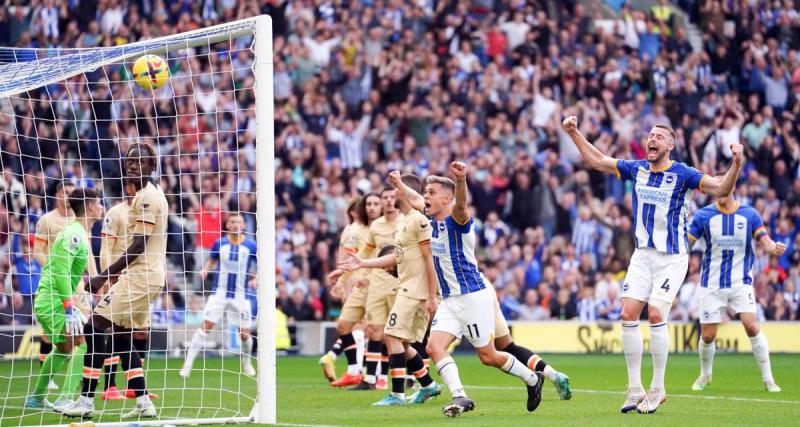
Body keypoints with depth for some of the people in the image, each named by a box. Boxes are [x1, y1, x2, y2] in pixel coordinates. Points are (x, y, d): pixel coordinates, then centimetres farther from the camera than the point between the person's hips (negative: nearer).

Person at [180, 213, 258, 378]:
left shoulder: (251, 246, -4)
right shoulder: (219, 243, -1)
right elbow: (212, 261, 16)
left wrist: (255, 279, -13)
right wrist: (205, 270, -5)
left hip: (240, 295, 0)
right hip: (219, 292, 0)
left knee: (244, 333, 2)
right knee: (206, 326, -11)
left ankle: (246, 363, 31)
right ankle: (188, 364, -9)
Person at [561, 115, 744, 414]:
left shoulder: (682, 174, -10)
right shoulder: (636, 169, 4)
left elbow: (721, 189, -19)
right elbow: (596, 161, 13)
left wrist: (736, 165, -36)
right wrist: (574, 133, 7)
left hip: (672, 258, -5)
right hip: (643, 255, 5)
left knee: (655, 315, -17)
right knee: (628, 314, -6)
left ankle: (657, 389, -3)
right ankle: (635, 389, 3)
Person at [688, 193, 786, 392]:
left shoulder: (749, 215, -2)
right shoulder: (704, 215, -2)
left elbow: (764, 241, -6)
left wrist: (774, 248, -29)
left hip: (741, 282, -1)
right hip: (711, 285, 1)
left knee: (751, 326, -18)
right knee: (707, 336, 0)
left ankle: (768, 379, -6)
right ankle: (705, 375, 29)